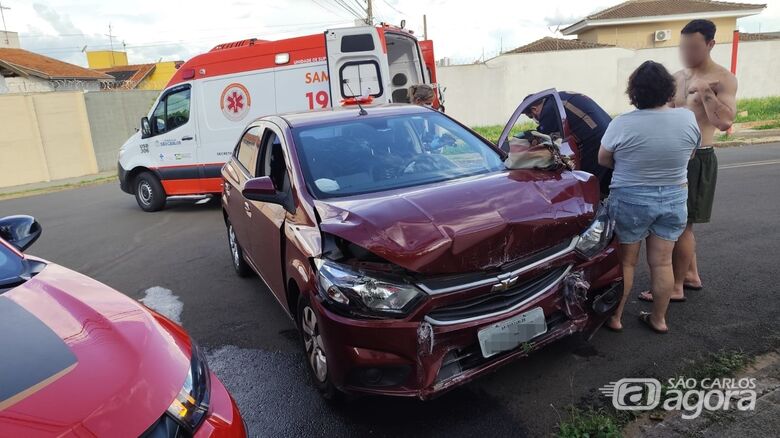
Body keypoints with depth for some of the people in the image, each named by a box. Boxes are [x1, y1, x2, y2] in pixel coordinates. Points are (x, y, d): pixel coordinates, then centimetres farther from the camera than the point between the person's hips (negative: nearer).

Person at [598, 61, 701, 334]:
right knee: (662, 263, 12)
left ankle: (615, 317, 19)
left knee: (625, 261, 9)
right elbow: (690, 155, 10)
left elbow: (603, 160, -4)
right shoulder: (688, 118, -5)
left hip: (630, 201, -3)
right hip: (674, 201, 3)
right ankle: (659, 319, 25)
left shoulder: (622, 124, -17)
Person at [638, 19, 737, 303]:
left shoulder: (722, 79, -9)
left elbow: (725, 122, -20)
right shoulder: (677, 78, 10)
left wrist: (706, 92, -26)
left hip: (698, 160, -7)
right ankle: (691, 275, 30)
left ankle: (676, 287, 5)